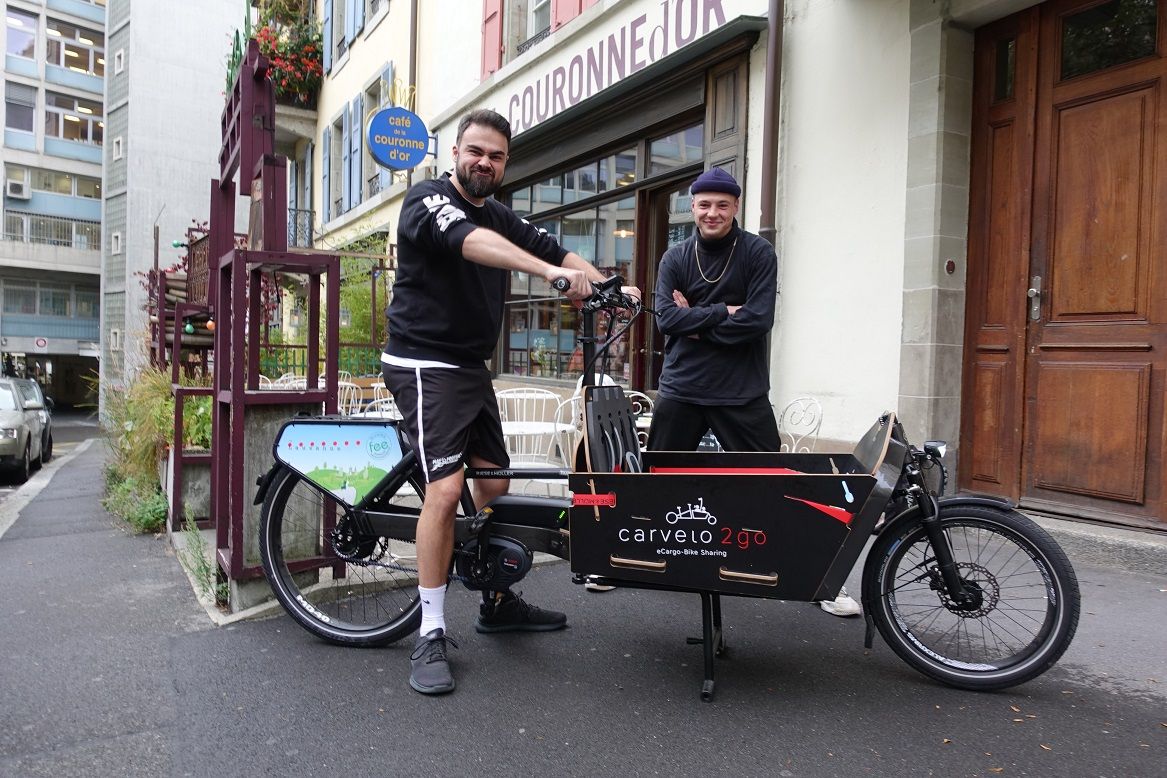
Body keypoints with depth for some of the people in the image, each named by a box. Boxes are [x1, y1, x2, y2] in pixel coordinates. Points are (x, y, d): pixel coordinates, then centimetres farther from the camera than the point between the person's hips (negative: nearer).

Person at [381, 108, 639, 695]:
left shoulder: (502, 219, 13)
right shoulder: (427, 200, -10)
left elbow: (553, 249, 3)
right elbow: (468, 240, -31)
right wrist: (551, 271, -46)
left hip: (471, 367, 8)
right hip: (425, 365, -8)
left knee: (495, 484, 10)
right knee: (446, 488, -18)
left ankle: (497, 603, 27)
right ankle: (431, 635, -7)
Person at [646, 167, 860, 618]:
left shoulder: (758, 254, -2)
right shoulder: (675, 258, 6)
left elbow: (758, 320, -14)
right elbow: (666, 318, -8)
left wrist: (696, 321, -10)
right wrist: (723, 313, -15)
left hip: (742, 393, -2)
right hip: (680, 389, 2)